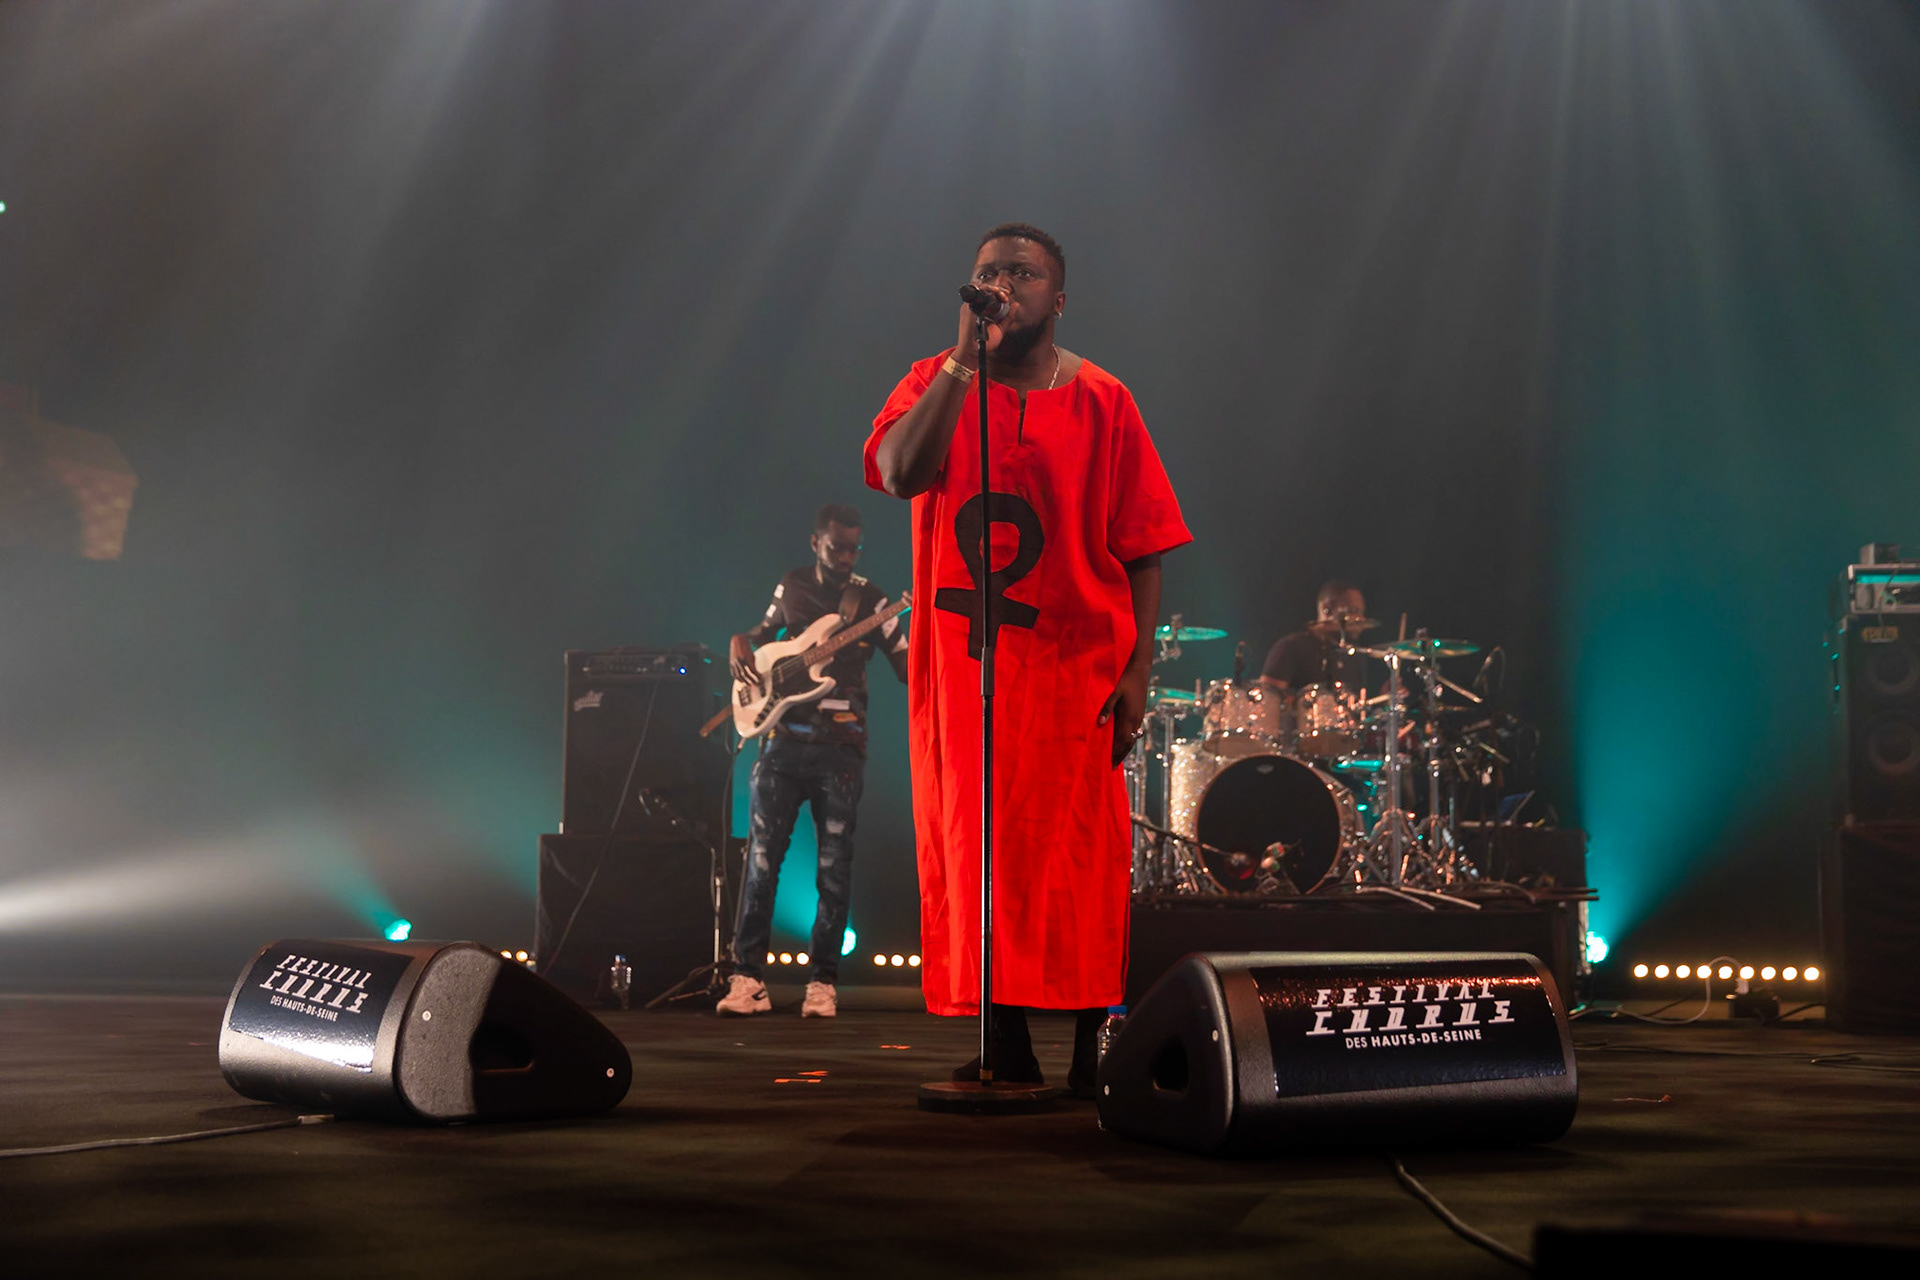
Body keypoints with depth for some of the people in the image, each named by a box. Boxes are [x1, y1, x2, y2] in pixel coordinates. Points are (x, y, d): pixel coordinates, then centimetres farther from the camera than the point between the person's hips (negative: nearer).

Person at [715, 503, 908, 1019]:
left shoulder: (870, 600, 4)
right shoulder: (791, 588, 12)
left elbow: (909, 668, 1)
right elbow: (765, 630, 29)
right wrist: (740, 643, 7)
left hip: (839, 748, -2)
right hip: (783, 741, 2)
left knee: (834, 867, -1)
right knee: (762, 857, -2)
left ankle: (822, 983, 6)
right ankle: (747, 978, 1)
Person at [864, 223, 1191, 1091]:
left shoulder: (1100, 400, 5)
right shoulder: (934, 383, 7)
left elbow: (1142, 548, 2)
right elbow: (898, 471, -16)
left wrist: (1137, 671, -7)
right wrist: (966, 359, -17)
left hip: (1077, 666, -1)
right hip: (961, 666, 1)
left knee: (1079, 855, -1)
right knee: (976, 847, 3)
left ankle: (1092, 1045, 9)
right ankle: (1006, 1046, 12)